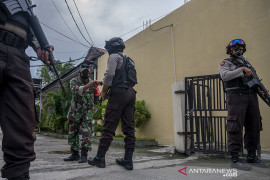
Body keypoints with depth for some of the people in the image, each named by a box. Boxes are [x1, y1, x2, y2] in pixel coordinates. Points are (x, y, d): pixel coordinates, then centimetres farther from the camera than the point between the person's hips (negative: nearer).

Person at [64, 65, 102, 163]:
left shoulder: (92, 82, 4)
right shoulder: (74, 81, -3)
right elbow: (76, 90, -27)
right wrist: (88, 86, -41)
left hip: (87, 112, 0)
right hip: (75, 112, 1)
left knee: (86, 132, -12)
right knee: (72, 133, 7)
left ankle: (84, 155, -6)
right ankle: (75, 154, 20)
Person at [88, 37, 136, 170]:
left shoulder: (114, 56, 3)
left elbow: (110, 74, -12)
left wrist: (104, 92, -2)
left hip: (119, 93, -8)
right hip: (131, 93, 8)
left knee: (109, 127, -5)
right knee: (129, 128, 3)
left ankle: (100, 158, 0)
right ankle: (128, 160, 4)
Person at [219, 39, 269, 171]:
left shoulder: (246, 64, 27)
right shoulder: (225, 63, 7)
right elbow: (225, 76, -12)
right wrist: (242, 69, -12)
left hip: (251, 97, 7)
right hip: (236, 97, -7)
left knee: (253, 126, 7)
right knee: (236, 127, -10)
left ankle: (252, 157, 17)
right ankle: (235, 159, -6)